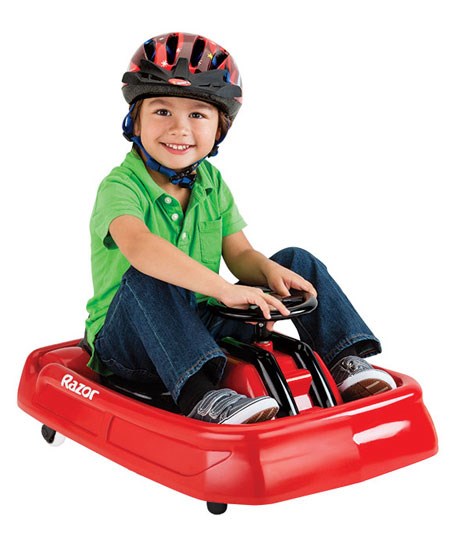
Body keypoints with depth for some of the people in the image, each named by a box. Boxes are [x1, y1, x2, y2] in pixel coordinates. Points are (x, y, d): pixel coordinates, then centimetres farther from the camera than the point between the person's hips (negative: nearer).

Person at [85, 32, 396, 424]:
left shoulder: (212, 184, 4)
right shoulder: (121, 187, -18)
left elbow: (240, 255, 1)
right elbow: (137, 245, -40)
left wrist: (269, 269, -24)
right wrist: (223, 288, -48)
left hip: (200, 327, 6)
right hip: (129, 340, -5)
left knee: (297, 262, -2)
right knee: (146, 279, -38)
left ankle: (344, 361, -9)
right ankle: (198, 395, -49)